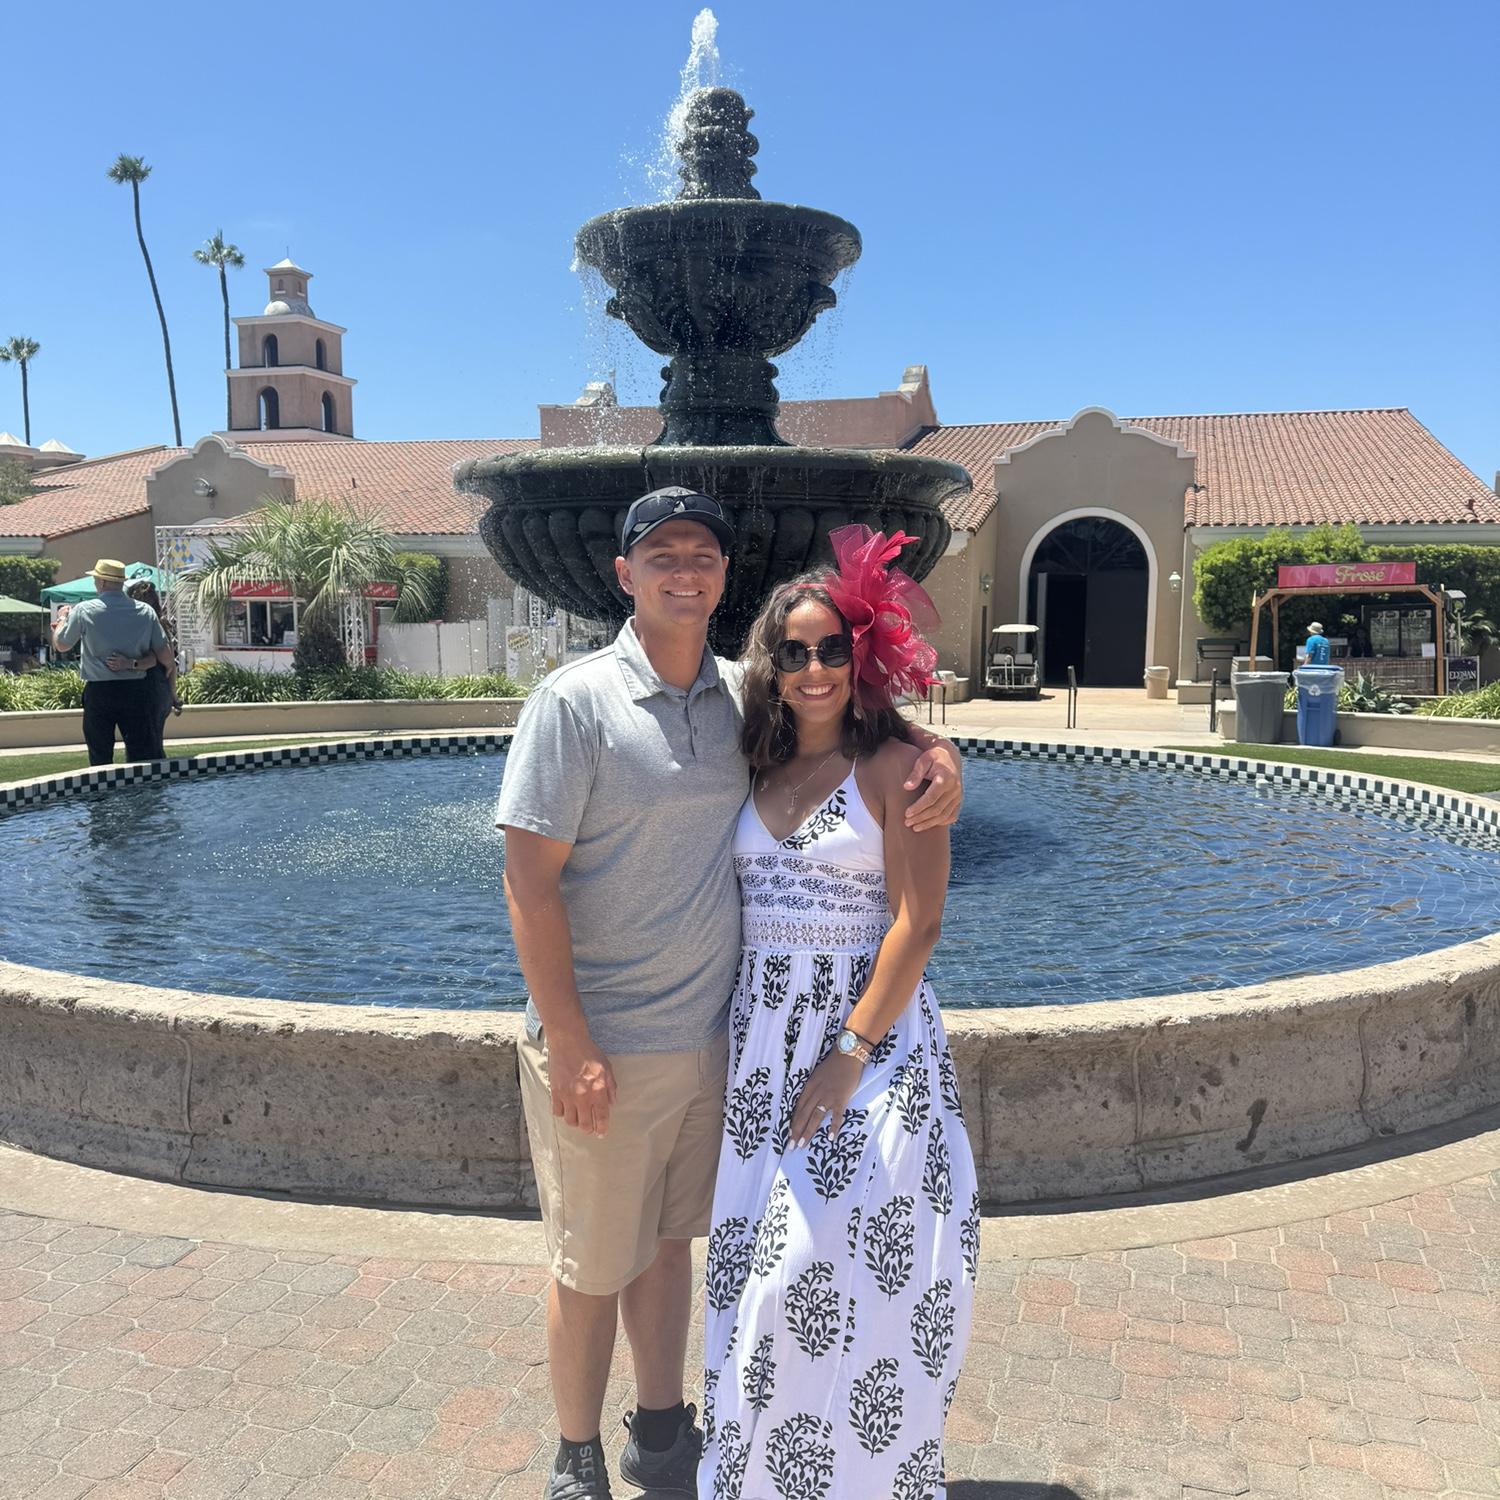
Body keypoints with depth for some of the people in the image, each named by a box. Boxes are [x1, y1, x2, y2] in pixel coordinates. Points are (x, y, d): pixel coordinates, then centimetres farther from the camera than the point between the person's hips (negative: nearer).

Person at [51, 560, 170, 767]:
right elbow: (162, 654, 1)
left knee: (100, 757, 7)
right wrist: (134, 664, 2)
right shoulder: (145, 612, 2)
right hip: (136, 689, 2)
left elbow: (61, 645, 10)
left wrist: (62, 617, 24)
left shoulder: (84, 611, -5)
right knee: (142, 754, 5)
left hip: (99, 692, -2)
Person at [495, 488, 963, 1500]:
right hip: (601, 1044, -5)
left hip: (709, 1034, 5)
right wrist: (569, 1044, -18)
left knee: (670, 1238, 22)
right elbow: (530, 884, -15)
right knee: (593, 1264, 11)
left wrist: (936, 749, -5)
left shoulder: (744, 697, 2)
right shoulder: (575, 702, -13)